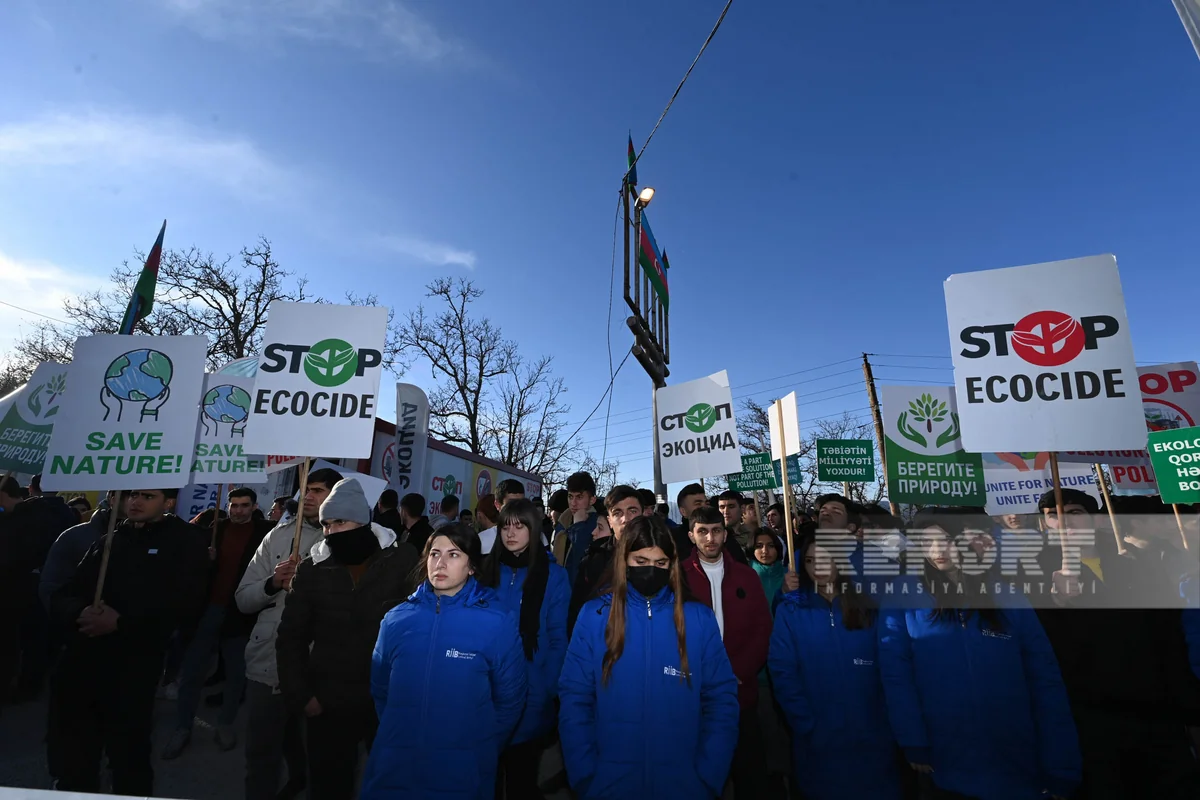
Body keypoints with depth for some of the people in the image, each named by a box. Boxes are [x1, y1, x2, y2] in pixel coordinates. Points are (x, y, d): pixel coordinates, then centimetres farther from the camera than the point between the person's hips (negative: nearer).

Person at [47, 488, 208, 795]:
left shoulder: (186, 541, -3)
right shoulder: (109, 539, 16)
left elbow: (187, 605, -13)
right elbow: (61, 597, 10)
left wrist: (121, 622, -18)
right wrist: (80, 613, -12)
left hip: (132, 674, -5)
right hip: (77, 666, 5)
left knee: (129, 763, 11)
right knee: (69, 763, 16)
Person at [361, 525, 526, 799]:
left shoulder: (498, 622, -11)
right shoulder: (396, 619, -2)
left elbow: (509, 699, -2)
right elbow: (380, 688, 10)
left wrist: (481, 752, 3)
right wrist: (397, 735, 8)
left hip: (463, 772, -2)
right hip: (393, 769, 2)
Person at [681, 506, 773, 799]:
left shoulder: (746, 576, 6)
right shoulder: (679, 576, -2)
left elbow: (763, 628, 3)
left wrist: (739, 671, -7)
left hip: (741, 689, 2)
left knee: (749, 764, 9)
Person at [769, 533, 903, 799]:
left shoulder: (868, 607, 1)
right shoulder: (790, 611, -4)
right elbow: (784, 675, -7)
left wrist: (884, 723, -7)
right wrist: (810, 728, -12)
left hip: (872, 740, 1)